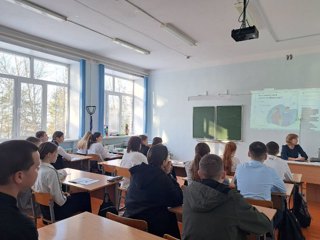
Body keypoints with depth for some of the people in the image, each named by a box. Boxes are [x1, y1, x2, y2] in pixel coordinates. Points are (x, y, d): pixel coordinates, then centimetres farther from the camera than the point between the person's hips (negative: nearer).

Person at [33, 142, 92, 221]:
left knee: (84, 194, 20)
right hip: (54, 211, -8)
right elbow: (59, 201, -26)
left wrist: (62, 193, 7)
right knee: (85, 197, 7)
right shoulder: (50, 172, -29)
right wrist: (65, 197, -5)